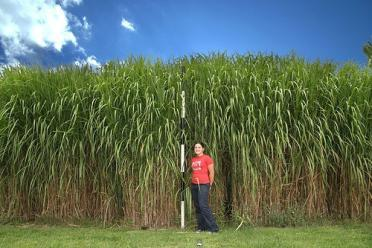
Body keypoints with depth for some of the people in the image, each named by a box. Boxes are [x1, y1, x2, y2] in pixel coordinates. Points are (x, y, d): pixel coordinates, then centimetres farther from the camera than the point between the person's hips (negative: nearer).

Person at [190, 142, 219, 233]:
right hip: (194, 185, 7)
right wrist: (193, 180, 10)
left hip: (203, 185, -6)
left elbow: (211, 172, -5)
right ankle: (201, 227, 16)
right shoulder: (193, 159, 13)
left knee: (203, 206, -13)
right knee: (197, 207, 7)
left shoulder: (207, 158, -5)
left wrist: (210, 184, -2)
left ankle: (213, 227, -5)